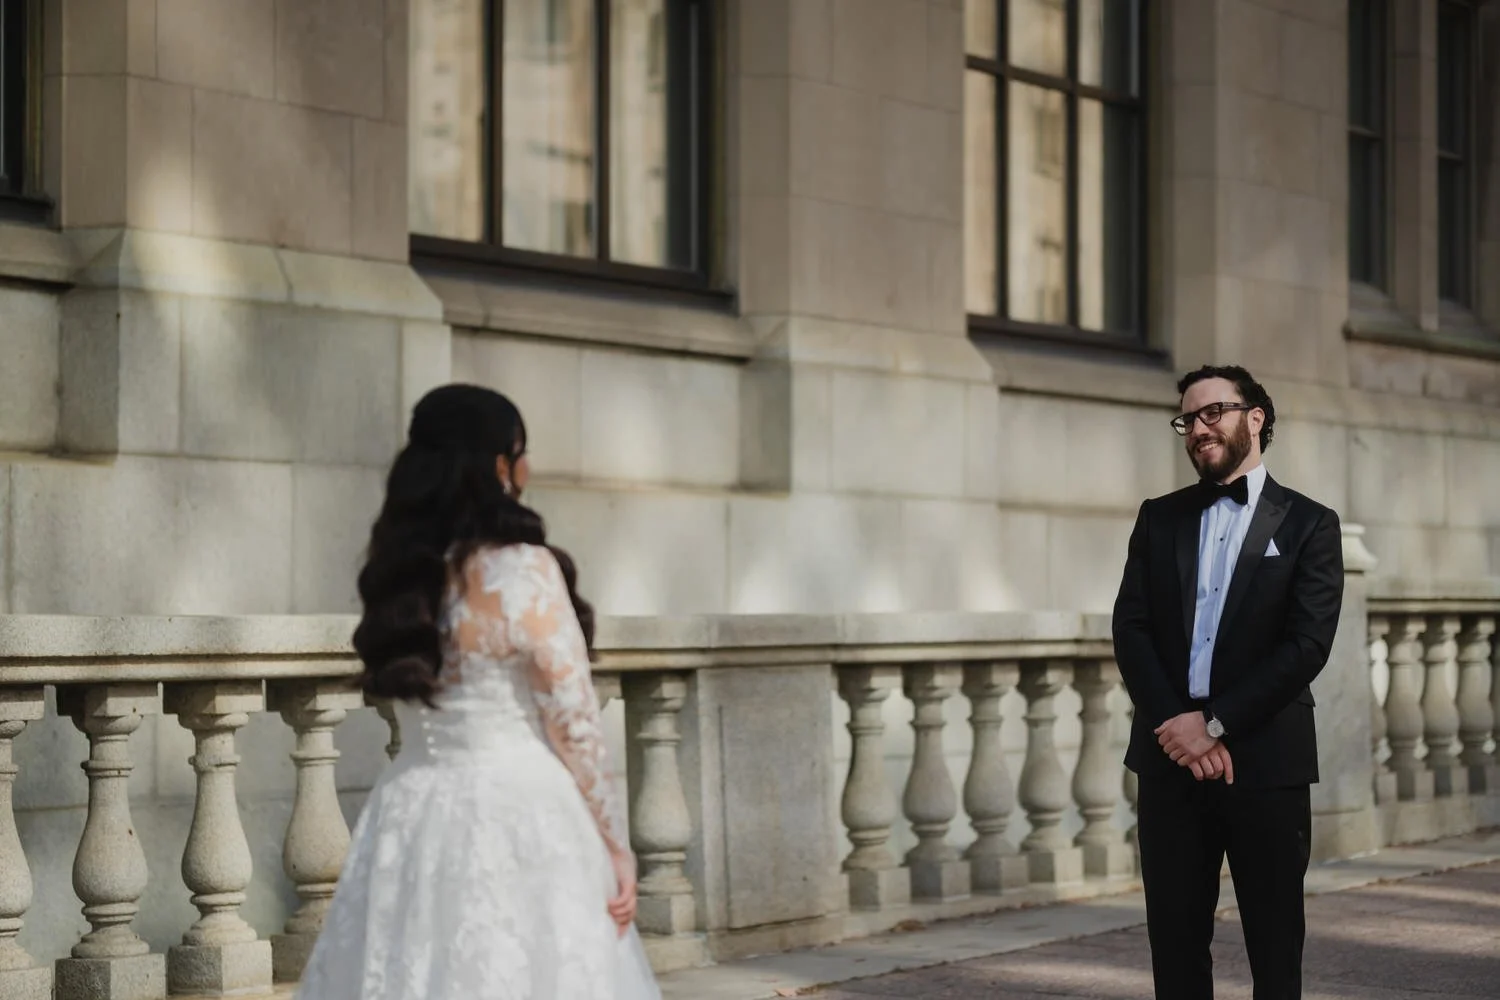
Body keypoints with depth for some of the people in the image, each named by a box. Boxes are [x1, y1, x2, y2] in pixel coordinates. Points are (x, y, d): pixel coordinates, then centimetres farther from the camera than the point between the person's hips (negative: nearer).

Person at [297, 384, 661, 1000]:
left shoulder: (397, 573, 6)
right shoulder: (523, 570, -13)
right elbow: (573, 724, -11)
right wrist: (616, 845, -4)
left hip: (413, 817, 7)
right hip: (517, 823, -7)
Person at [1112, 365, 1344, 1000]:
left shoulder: (1308, 525, 2)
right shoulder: (1159, 519, 13)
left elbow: (1307, 644, -8)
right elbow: (1131, 629, 4)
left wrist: (1214, 723, -15)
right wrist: (1176, 724, -12)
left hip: (1266, 762, -3)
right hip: (1169, 761, 3)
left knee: (1274, 947, 1)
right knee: (1175, 943, 5)